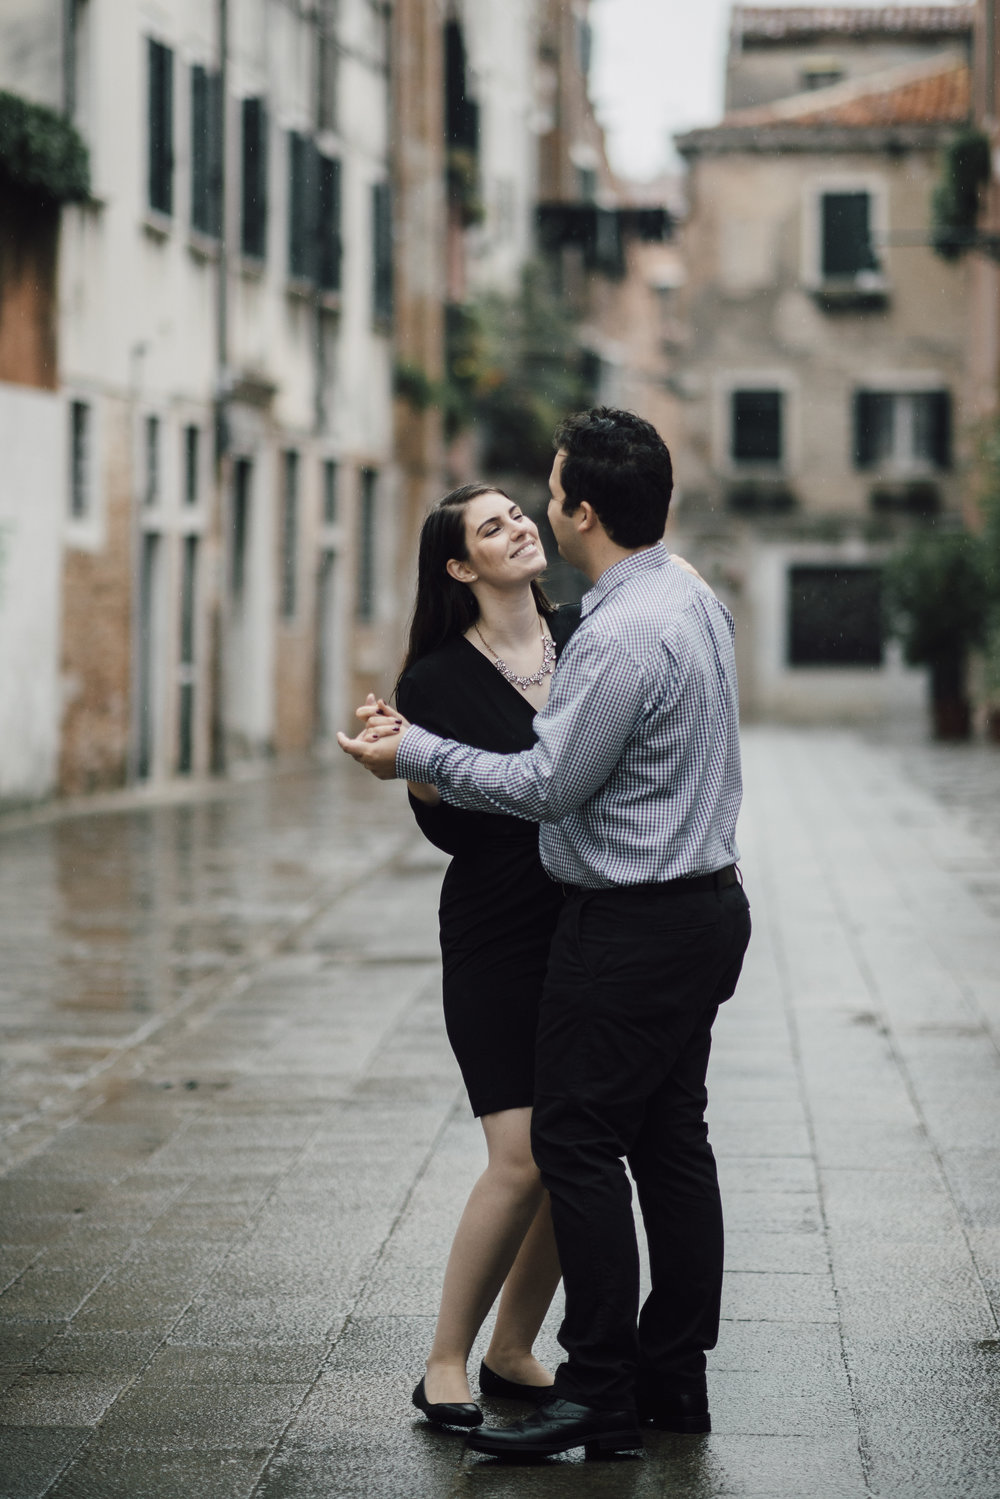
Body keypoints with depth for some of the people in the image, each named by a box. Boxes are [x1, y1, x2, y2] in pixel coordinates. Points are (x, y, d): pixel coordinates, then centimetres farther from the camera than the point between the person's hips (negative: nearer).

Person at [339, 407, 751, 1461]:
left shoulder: (623, 635, -22)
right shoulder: (693, 600, 10)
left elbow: (545, 786, -18)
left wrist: (414, 754, -8)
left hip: (633, 926, -10)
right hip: (705, 902, 10)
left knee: (576, 1141, -5)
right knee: (670, 1140, 13)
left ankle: (602, 1394, -3)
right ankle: (675, 1376, 19)